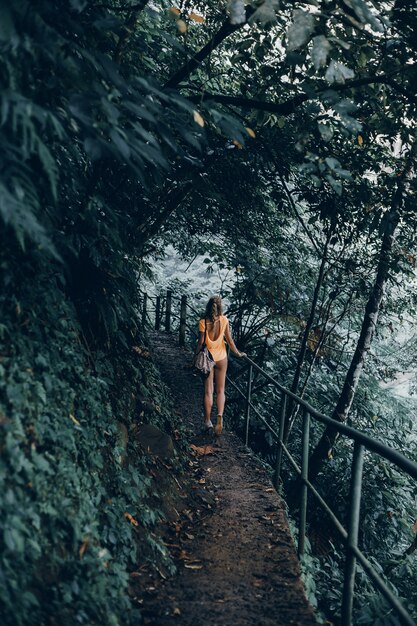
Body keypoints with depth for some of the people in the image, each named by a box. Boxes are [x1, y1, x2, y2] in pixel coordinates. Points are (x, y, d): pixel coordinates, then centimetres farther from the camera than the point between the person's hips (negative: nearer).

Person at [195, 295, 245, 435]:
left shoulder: (203, 322, -14)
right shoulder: (224, 320, -9)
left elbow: (200, 342, -12)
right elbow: (229, 340, -3)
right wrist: (238, 353, 11)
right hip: (221, 358, 1)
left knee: (208, 391, 8)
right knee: (220, 390, 10)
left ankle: (208, 421, 12)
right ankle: (220, 416, -11)